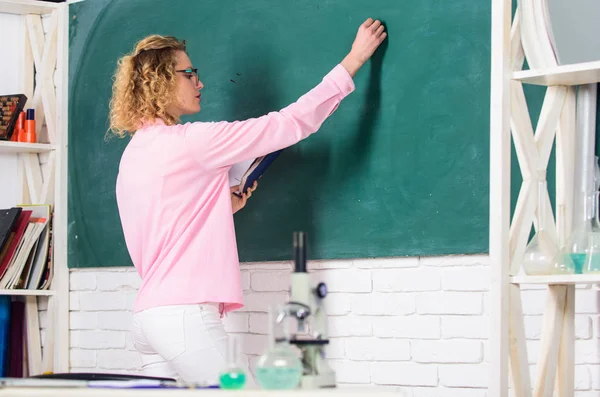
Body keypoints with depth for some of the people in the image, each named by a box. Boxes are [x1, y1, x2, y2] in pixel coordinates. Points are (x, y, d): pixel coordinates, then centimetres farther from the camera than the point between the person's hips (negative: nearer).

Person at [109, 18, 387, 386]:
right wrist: (354, 60, -3)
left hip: (149, 313, 9)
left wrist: (221, 208, 16)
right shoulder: (189, 142, -9)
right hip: (185, 315, -9)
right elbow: (290, 123, -8)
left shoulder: (135, 153, 17)